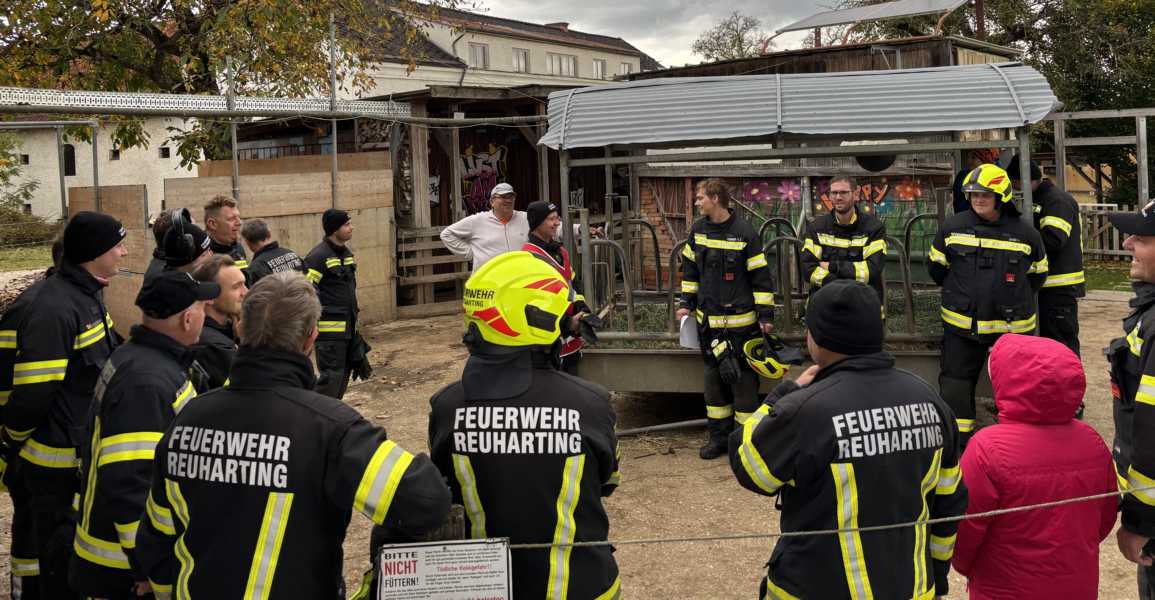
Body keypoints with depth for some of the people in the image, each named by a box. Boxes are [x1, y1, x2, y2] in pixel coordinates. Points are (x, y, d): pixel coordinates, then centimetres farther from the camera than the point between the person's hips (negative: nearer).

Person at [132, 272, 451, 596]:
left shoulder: (189, 418, -7)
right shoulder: (326, 425, -25)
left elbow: (156, 539, 5)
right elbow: (426, 500, -33)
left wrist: (169, 587, 22)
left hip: (198, 590, 5)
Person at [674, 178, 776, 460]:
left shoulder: (745, 233, -13)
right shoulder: (698, 230, 4)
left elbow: (761, 277, -10)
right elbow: (690, 269, 16)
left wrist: (765, 315, -10)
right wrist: (687, 303, 13)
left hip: (740, 320, -6)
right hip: (708, 320, 6)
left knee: (743, 378, 1)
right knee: (714, 375, 12)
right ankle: (719, 435, 21)